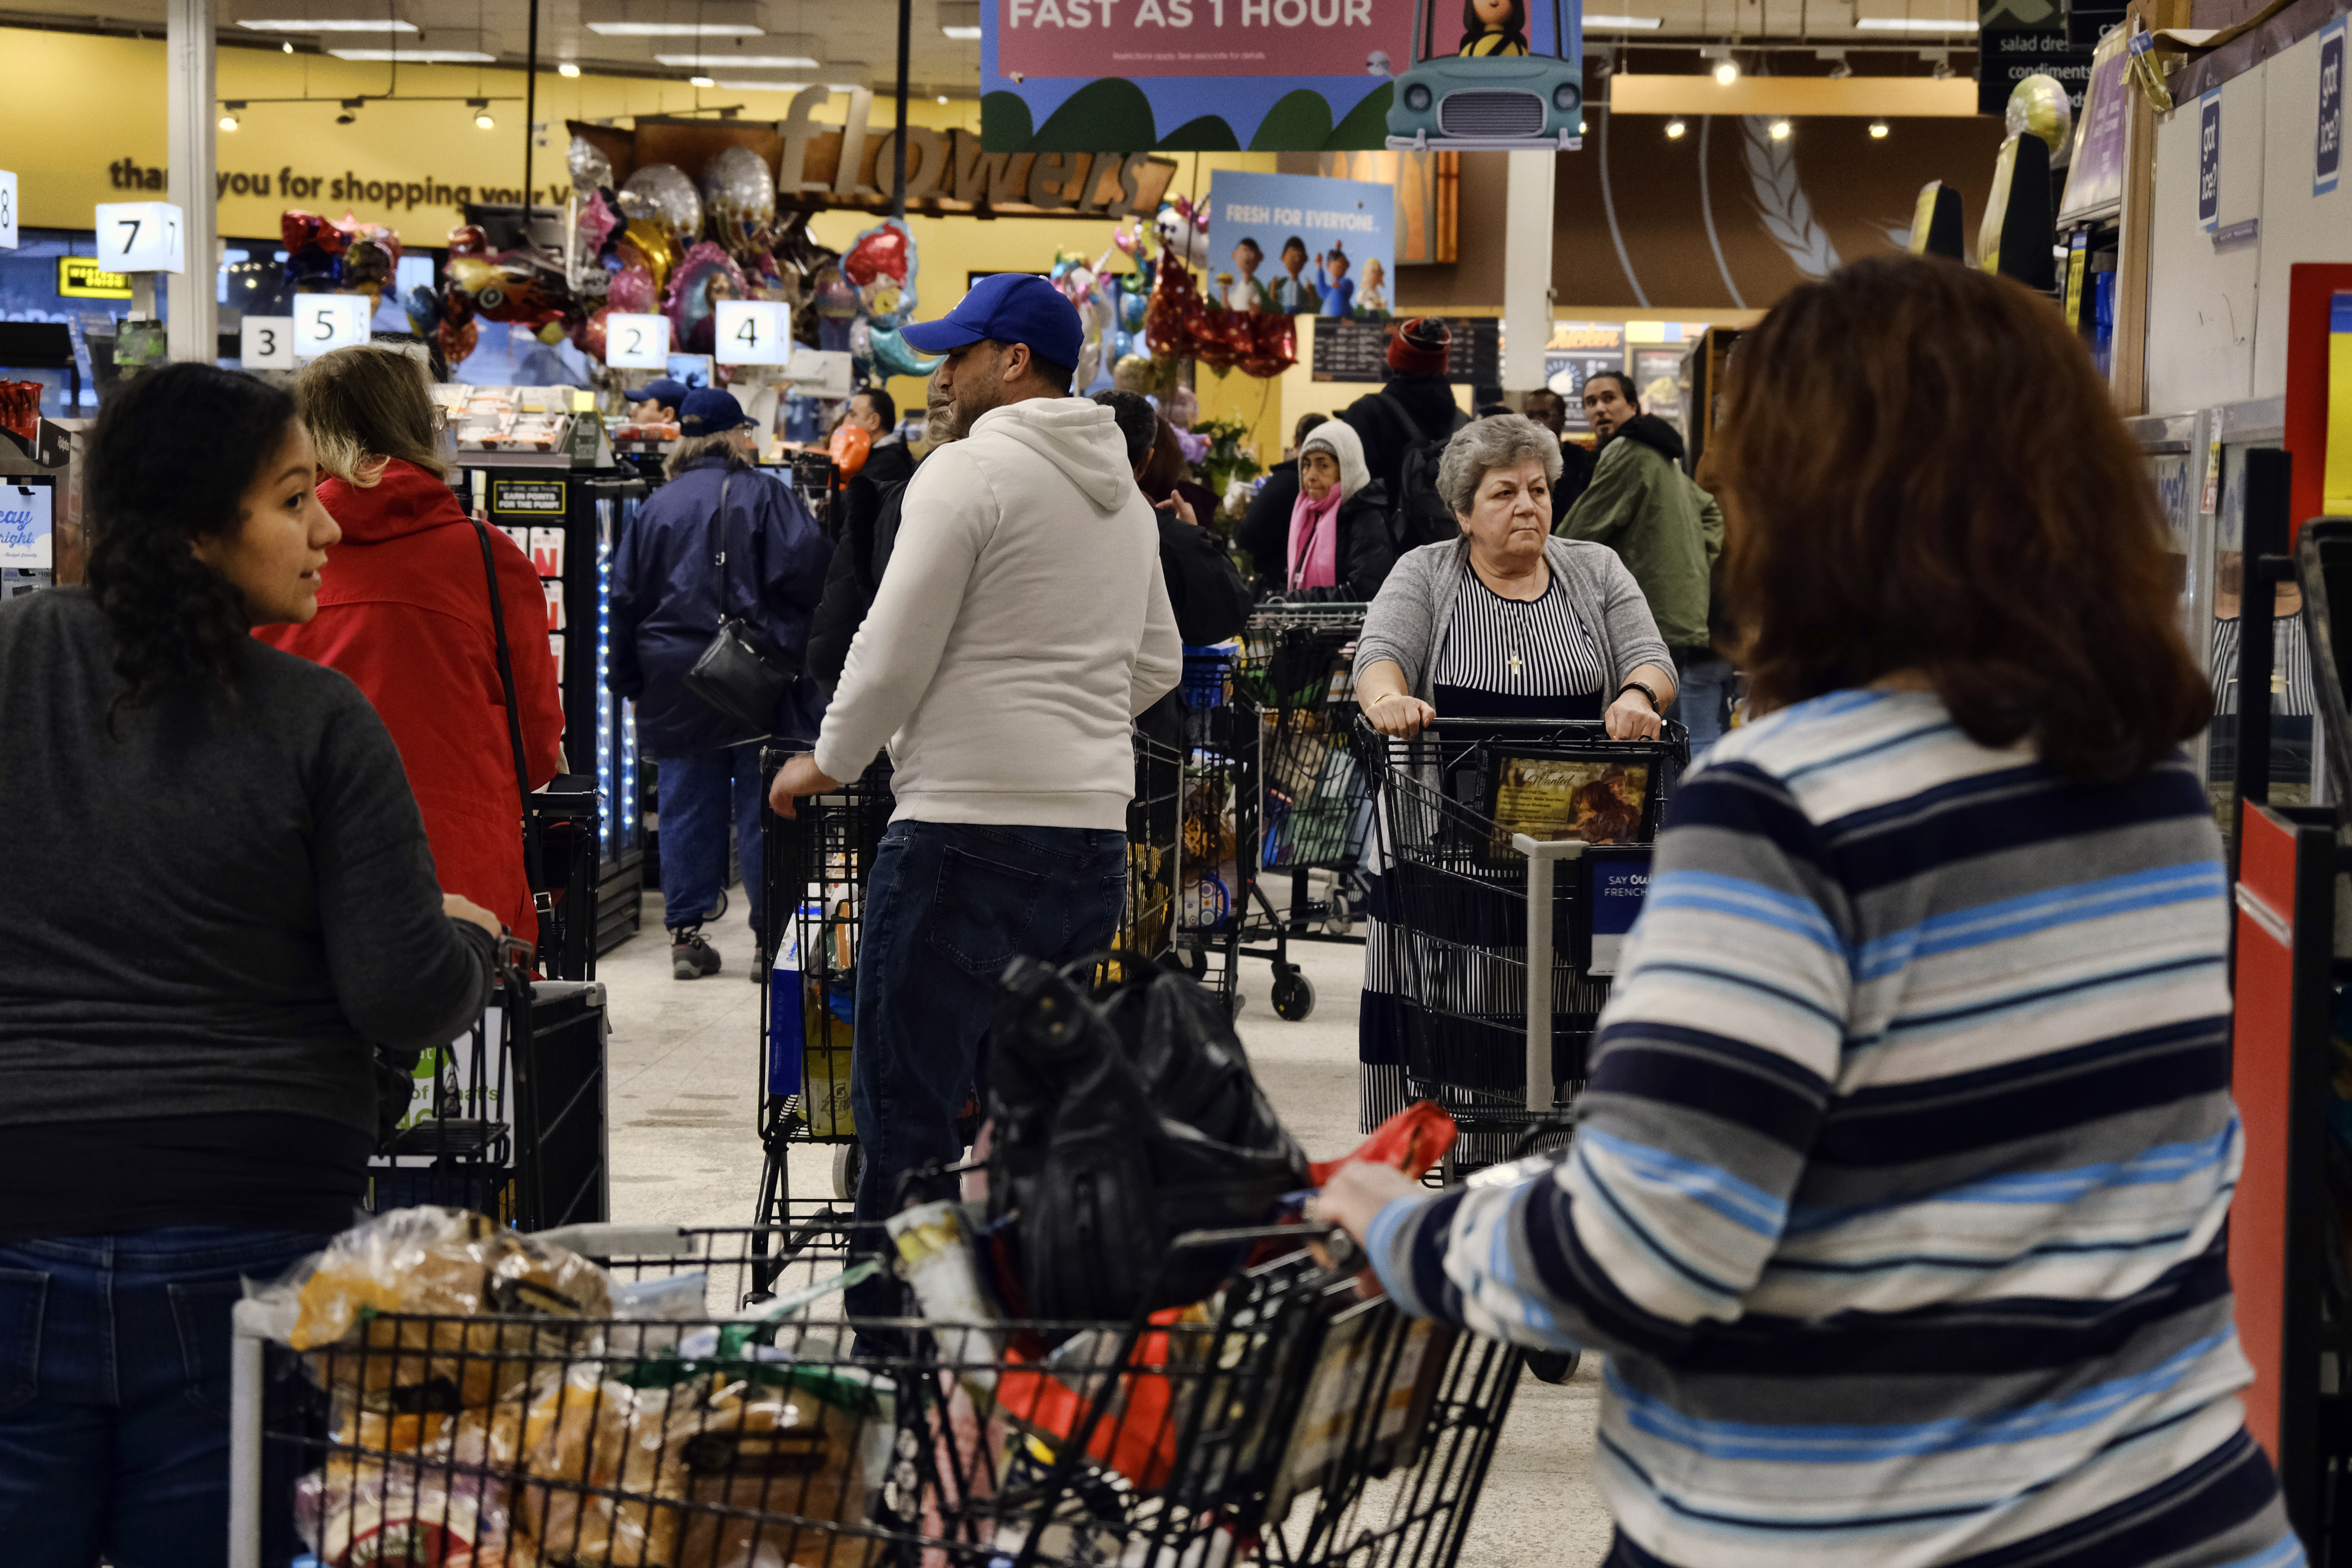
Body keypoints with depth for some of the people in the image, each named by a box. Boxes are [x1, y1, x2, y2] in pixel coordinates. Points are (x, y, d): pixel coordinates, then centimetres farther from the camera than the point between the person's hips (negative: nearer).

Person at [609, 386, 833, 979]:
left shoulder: (657, 507, 8)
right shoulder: (764, 496, -4)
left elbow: (626, 597, 10)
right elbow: (808, 565, -15)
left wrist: (630, 683, 16)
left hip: (675, 686, 3)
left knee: (686, 810, 8)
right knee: (764, 811, 1)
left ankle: (686, 935, 8)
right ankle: (772, 940, 2)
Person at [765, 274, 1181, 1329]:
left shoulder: (969, 470, -9)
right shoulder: (1125, 491, 16)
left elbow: (896, 651, -10)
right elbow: (1158, 665, 24)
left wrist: (829, 763, 4)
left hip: (967, 830, -8)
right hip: (1094, 833, 8)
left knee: (907, 1114, -3)